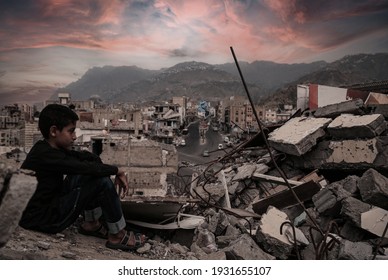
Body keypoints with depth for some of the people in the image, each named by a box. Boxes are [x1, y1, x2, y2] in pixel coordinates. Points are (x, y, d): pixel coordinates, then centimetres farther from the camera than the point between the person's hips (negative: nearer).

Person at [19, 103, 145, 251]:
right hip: (41, 221, -10)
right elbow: (88, 168, -29)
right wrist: (117, 170, -13)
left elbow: (86, 156, 7)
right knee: (101, 181, -18)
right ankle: (118, 236, -4)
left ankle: (91, 223, 15)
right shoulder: (45, 156, -24)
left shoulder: (48, 149, 5)